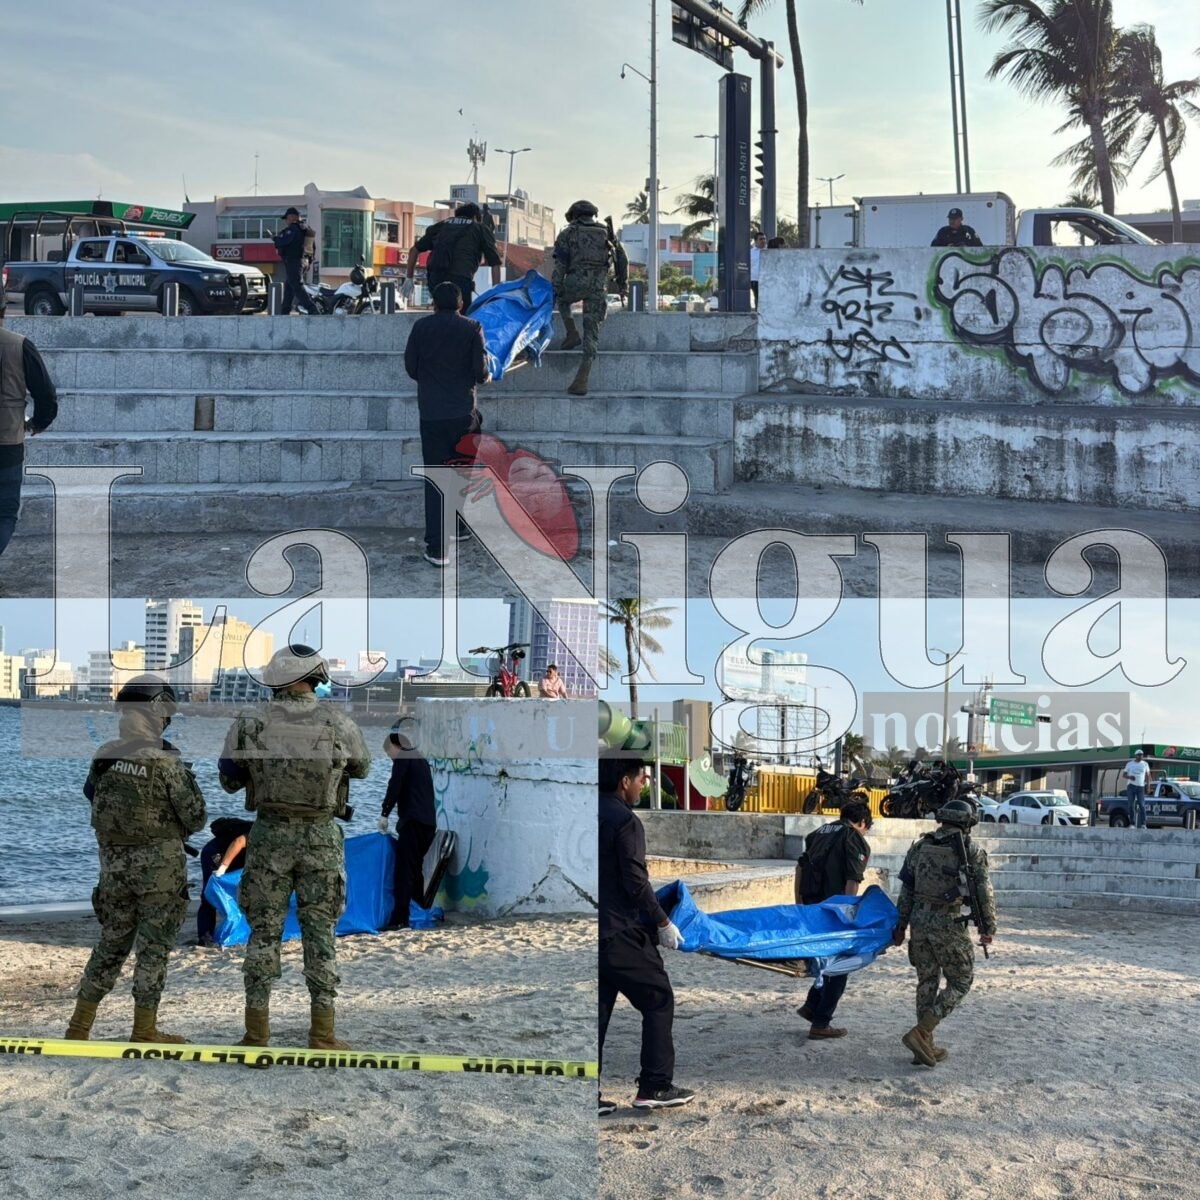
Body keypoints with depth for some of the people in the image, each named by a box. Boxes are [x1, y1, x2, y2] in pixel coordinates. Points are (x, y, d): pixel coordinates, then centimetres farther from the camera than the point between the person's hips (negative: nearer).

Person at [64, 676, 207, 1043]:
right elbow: (195, 818, -9)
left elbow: (93, 797, 12)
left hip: (114, 863, 5)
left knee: (110, 943, 16)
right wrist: (175, 830, 12)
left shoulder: (104, 757, -1)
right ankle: (144, 1031, 7)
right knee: (153, 946, 3)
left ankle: (79, 1026, 17)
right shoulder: (166, 763, -16)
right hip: (159, 864, -5)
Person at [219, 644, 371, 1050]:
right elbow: (361, 767, 13)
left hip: (269, 834, 1)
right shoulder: (338, 725, -6)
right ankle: (322, 1034, 6)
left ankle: (257, 1031, 7)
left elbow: (229, 780, 7)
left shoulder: (251, 723, -4)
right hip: (320, 837, -1)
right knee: (320, 932, 5)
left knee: (264, 932, 8)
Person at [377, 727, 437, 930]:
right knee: (415, 869, 17)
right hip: (429, 822, 9)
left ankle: (400, 919, -17)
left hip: (413, 821, -9)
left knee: (404, 871, -11)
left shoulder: (402, 759, -2)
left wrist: (385, 813, -5)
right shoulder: (421, 759, 23)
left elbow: (394, 787, -11)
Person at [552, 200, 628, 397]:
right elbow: (622, 259, 15)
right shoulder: (606, 232, 19)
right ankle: (581, 380, -5)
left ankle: (572, 333, 17)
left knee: (562, 297, 36)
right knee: (591, 332, 3)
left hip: (576, 281, -2)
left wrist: (554, 290, -1)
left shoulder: (568, 233, 10)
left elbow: (560, 264, 1)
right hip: (599, 285, 2)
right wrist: (623, 284, 23)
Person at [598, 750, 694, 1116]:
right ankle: (655, 1086, 2)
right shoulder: (625, 822, -13)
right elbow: (636, 883, -16)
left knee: (598, 1009, 11)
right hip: (619, 933, -8)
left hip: (595, 931, 8)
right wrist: (663, 923, -6)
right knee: (658, 1000, 4)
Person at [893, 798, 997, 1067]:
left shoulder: (920, 847, 7)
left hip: (920, 921, 5)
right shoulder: (972, 852, -6)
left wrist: (901, 927, 16)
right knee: (960, 981, 8)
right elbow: (984, 893, -7)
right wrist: (988, 927, 4)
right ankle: (921, 1032, -7)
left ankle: (925, 1046, 17)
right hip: (949, 924, -5)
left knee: (926, 981, 15)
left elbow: (906, 891, 10)